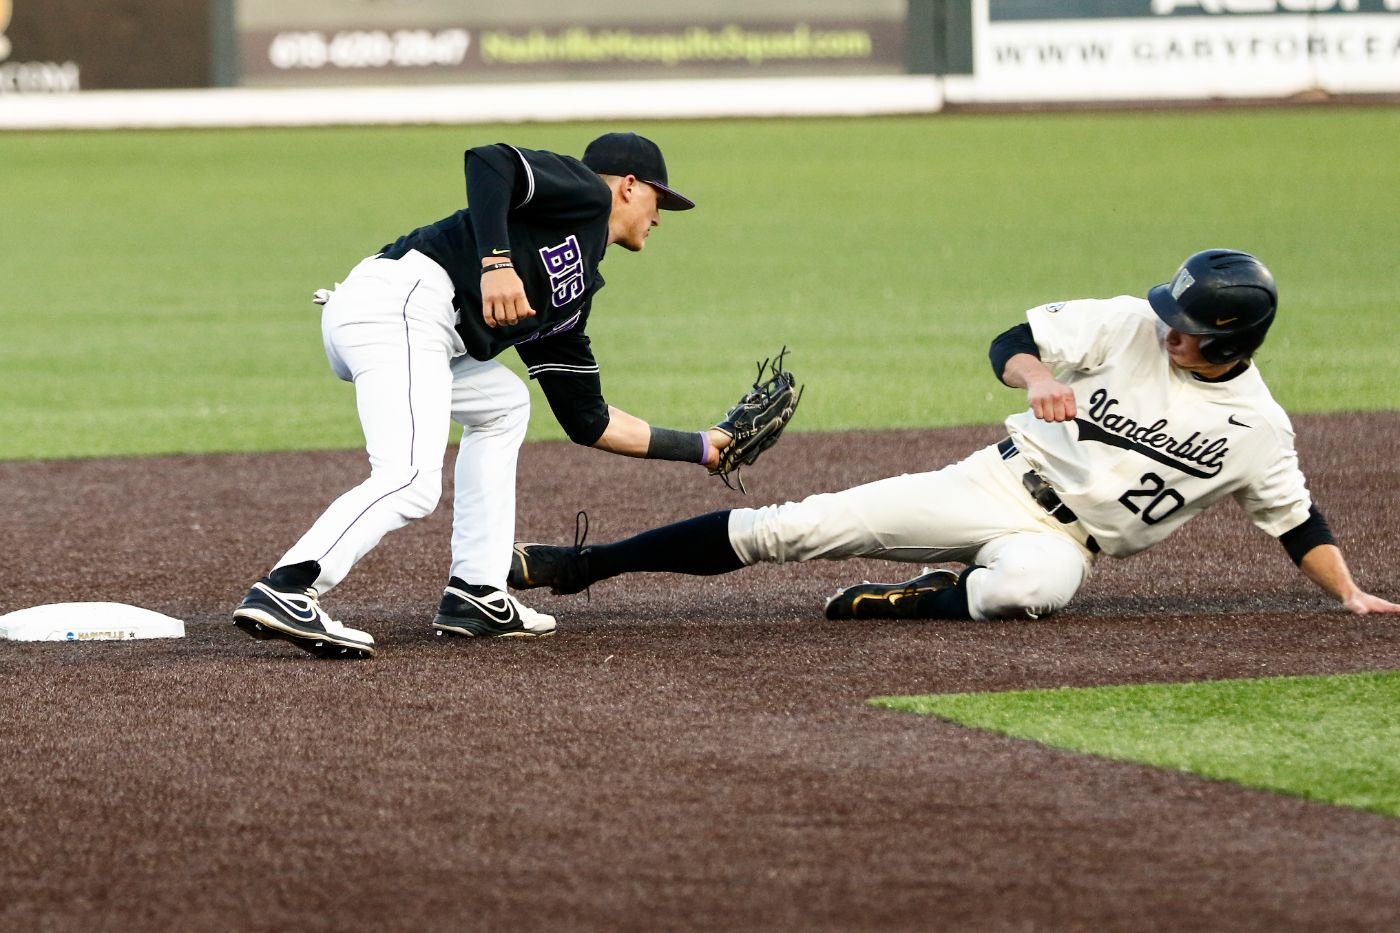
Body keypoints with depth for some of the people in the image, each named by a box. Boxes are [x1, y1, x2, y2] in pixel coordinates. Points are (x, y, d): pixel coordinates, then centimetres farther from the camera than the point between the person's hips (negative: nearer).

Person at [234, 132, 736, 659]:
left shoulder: (571, 302, 31)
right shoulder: (582, 192, 10)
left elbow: (590, 422, 33)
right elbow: (489, 163, -9)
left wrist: (700, 448, 43)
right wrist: (496, 262, -22)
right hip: (399, 303, -10)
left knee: (502, 407, 29)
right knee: (412, 485, -23)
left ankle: (474, 595, 19)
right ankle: (284, 594, -36)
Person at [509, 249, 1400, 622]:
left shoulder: (1258, 428, -4)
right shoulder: (1129, 325, -5)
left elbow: (1299, 521, 8)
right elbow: (1010, 342, -1)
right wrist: (1037, 376, -23)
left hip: (1063, 540, -1)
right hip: (1001, 479, 1)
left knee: (1026, 583, -43)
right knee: (796, 526, -10)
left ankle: (912, 604, -15)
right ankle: (576, 565, -6)